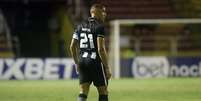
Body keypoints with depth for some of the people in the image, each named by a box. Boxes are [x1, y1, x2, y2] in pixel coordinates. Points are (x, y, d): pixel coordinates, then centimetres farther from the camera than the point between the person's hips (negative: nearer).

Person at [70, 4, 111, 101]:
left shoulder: (80, 26, 10)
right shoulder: (99, 26, -11)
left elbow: (72, 47, 12)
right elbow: (101, 49, -18)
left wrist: (77, 64, 23)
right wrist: (107, 68, -12)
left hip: (82, 61, 6)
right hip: (96, 62, -6)